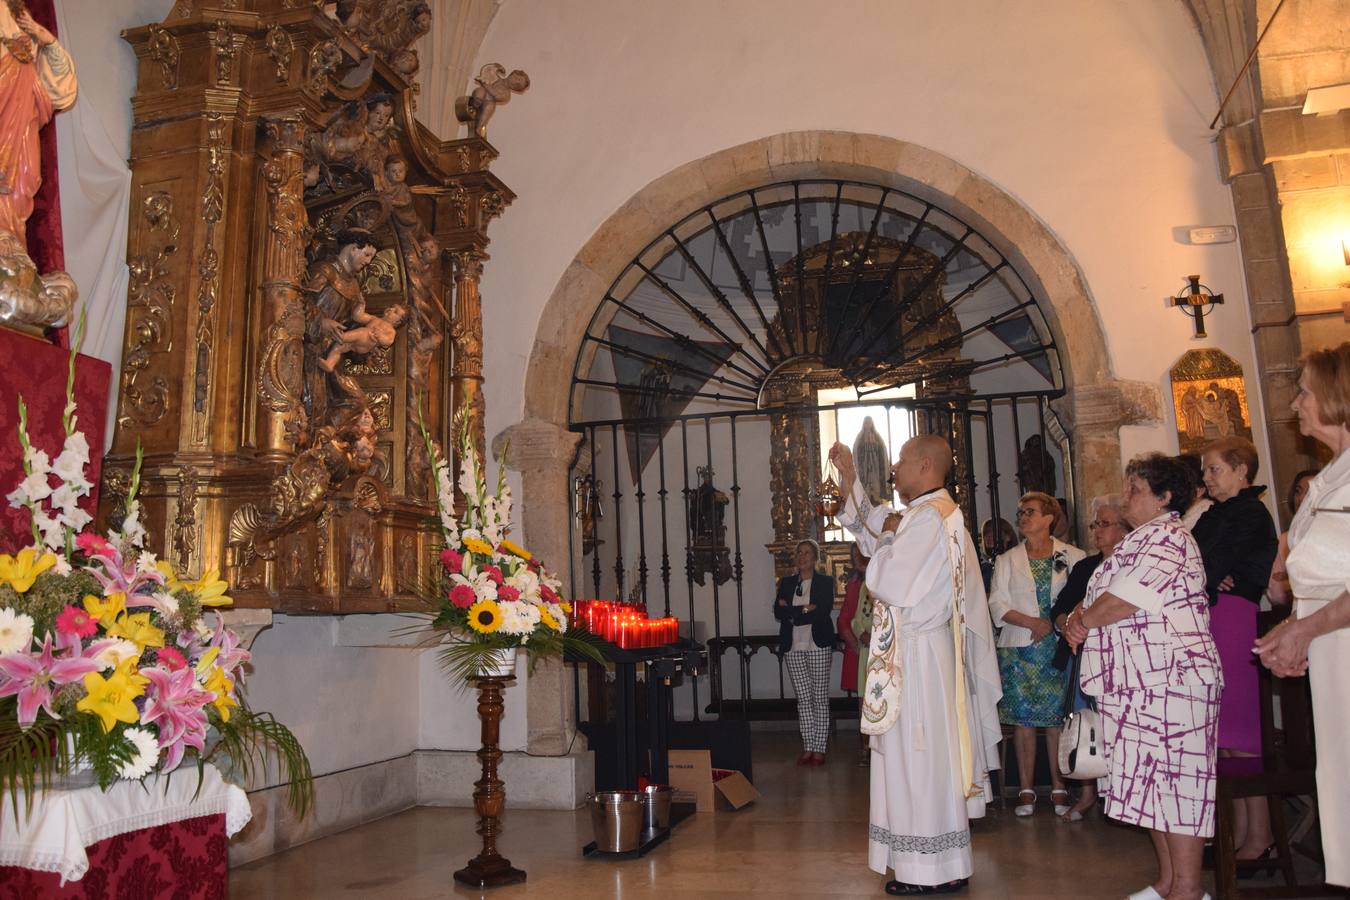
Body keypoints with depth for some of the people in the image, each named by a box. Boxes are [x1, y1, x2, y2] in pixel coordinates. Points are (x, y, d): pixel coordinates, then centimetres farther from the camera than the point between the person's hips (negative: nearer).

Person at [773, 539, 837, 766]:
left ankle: (819, 748, 4)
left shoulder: (825, 582, 4)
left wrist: (791, 611, -9)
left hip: (819, 645, -3)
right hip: (793, 647, 3)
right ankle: (807, 748, 9)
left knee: (820, 697, -1)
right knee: (803, 697, 4)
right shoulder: (786, 583, 13)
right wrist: (806, 609, -11)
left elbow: (824, 611, -11)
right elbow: (778, 612, 1)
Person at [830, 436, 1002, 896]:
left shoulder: (928, 518, -20)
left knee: (918, 759, -1)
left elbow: (890, 582, -23)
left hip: (916, 656, -10)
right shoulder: (940, 514, 13)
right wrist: (848, 477, 18)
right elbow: (871, 533, 23)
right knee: (931, 759, 16)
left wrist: (888, 536, -5)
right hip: (923, 651, 10)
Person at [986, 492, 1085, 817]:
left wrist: (1055, 623, -11)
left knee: (1057, 717, 0)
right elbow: (998, 605, 2)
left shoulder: (1072, 556, 6)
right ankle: (1026, 789, 8)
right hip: (1019, 649, 1)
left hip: (1059, 647, -1)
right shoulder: (1007, 561, 11)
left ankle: (1059, 787, 10)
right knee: (1023, 717, 1)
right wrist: (1033, 623, -11)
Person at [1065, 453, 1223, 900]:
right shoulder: (1139, 540, 21)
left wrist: (1081, 620, -4)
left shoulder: (1168, 539, -12)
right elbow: (1096, 596, 21)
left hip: (1171, 679, -10)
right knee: (1152, 782, 12)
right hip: (1134, 681, 10)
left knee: (1174, 780, -5)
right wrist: (1077, 619, 1)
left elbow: (1121, 602, -21)